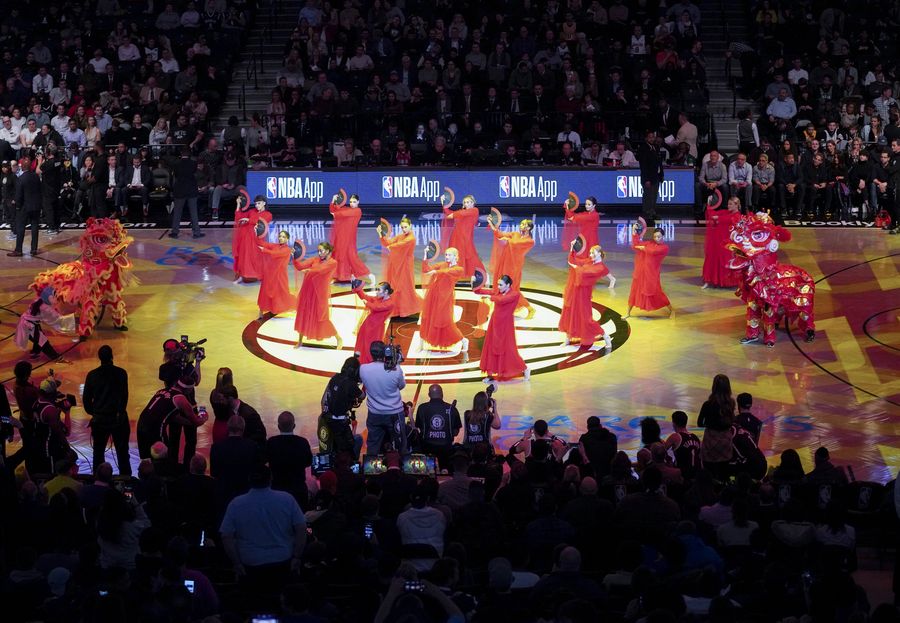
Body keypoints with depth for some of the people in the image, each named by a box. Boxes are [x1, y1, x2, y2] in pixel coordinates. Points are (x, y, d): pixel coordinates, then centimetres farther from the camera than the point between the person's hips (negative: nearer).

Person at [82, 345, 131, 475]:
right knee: (122, 452, 6)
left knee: (98, 451, 13)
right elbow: (124, 395, -8)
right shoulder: (120, 373, -9)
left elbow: (86, 398, 2)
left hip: (99, 419, 2)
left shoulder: (92, 375, -2)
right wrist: (120, 412, 4)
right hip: (118, 419, -2)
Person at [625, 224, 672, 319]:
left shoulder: (664, 247, -8)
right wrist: (634, 232, -2)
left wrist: (642, 248, -7)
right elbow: (636, 245, 6)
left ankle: (671, 310, 16)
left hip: (652, 274, -4)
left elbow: (652, 251, -21)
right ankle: (628, 313, 23)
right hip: (641, 272, 4)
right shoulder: (649, 243, 7)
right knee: (635, 291, 11)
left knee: (657, 293, -2)